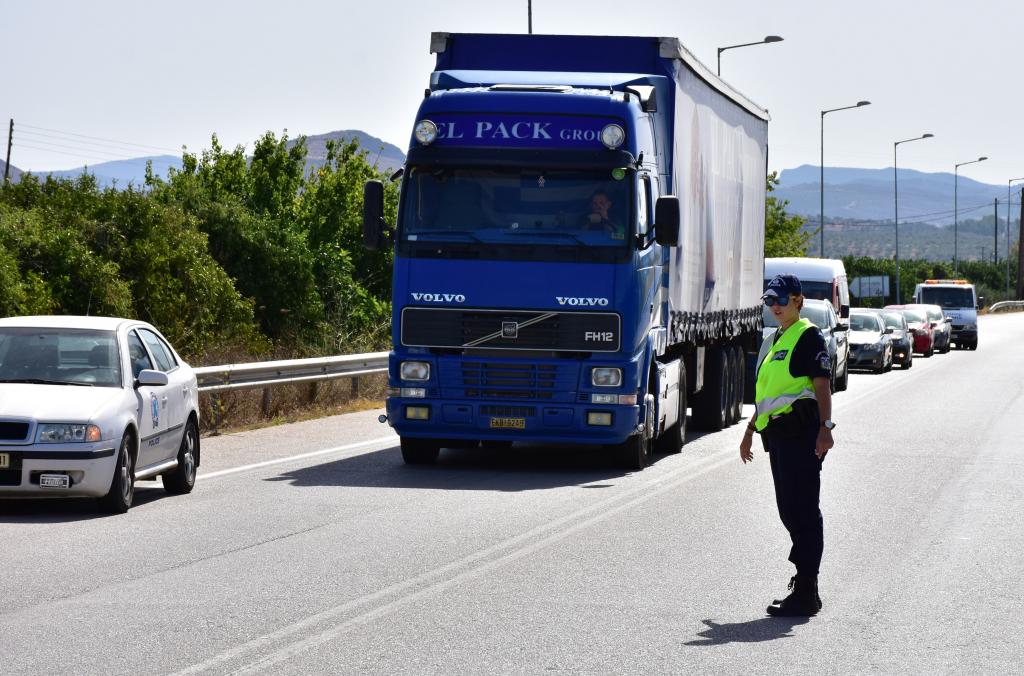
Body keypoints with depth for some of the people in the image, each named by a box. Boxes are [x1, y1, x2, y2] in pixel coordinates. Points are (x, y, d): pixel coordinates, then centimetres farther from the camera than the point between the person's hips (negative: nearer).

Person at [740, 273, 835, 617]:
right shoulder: (777, 340, 22)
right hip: (779, 434, 10)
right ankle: (804, 580, 20)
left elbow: (822, 386, -14)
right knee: (789, 511, 12)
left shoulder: (808, 336, -6)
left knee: (802, 510, -9)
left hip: (801, 432, -10)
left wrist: (825, 427, -23)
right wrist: (750, 430, 29)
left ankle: (806, 592, -8)